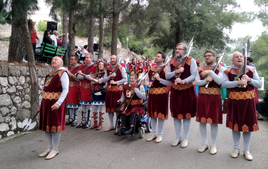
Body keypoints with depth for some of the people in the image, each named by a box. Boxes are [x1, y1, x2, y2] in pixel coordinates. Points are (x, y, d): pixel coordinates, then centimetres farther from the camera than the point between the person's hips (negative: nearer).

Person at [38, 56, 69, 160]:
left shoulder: (62, 73, -8)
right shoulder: (50, 74, 16)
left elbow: (65, 89, -17)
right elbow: (46, 89, 19)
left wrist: (58, 103, -26)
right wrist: (41, 102, 13)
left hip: (56, 103, -8)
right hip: (46, 102, 8)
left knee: (55, 125, 1)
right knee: (46, 125, 12)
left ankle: (55, 149, 15)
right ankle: (50, 147, 26)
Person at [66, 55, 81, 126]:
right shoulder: (68, 68, 13)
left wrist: (71, 74, -22)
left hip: (76, 88, -6)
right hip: (69, 87, 6)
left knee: (75, 103, -1)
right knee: (69, 103, 9)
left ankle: (75, 120, 8)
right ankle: (70, 119, 19)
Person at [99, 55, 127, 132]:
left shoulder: (121, 68, -1)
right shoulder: (108, 69, 13)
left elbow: (125, 79, -7)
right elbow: (104, 80, 8)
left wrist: (116, 82, -15)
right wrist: (109, 76, -10)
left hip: (118, 90, -5)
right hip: (109, 90, 5)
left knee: (117, 108, -2)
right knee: (109, 108, 8)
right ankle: (111, 125, 21)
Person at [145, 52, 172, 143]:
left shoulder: (166, 69, -7)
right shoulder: (151, 69, 13)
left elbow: (170, 83, -14)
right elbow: (146, 80, 19)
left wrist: (159, 79, -21)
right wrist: (148, 84, -3)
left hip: (162, 94, -6)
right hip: (152, 93, 6)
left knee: (161, 114, 2)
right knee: (152, 113, 11)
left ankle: (160, 134, 17)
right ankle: (154, 133, 25)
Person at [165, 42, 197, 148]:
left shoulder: (191, 61, -5)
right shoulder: (171, 62, 8)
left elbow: (194, 75, -13)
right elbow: (167, 76, 1)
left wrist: (183, 81, -26)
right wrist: (176, 71, -15)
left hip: (187, 91, -4)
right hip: (175, 91, 4)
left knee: (186, 114, 4)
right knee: (176, 114, 10)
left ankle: (185, 138, 19)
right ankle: (178, 137, 25)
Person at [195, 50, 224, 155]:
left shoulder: (220, 68, 1)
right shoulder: (200, 69, 9)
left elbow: (220, 81, -14)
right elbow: (196, 82, -2)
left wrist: (210, 72, -21)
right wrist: (206, 80, -19)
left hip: (215, 97, -3)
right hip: (202, 97, 3)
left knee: (214, 121, 3)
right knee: (202, 120, 7)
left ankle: (213, 145, 17)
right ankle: (204, 143, 22)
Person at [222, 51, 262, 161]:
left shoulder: (251, 70, 4)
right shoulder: (228, 71, 0)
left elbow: (259, 84, 3)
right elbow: (224, 84, -14)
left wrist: (249, 79, -15)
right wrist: (238, 82, -24)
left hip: (248, 101, 1)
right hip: (234, 101, -1)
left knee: (248, 124, 5)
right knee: (235, 124, 8)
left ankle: (246, 150, 21)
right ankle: (236, 148, 25)